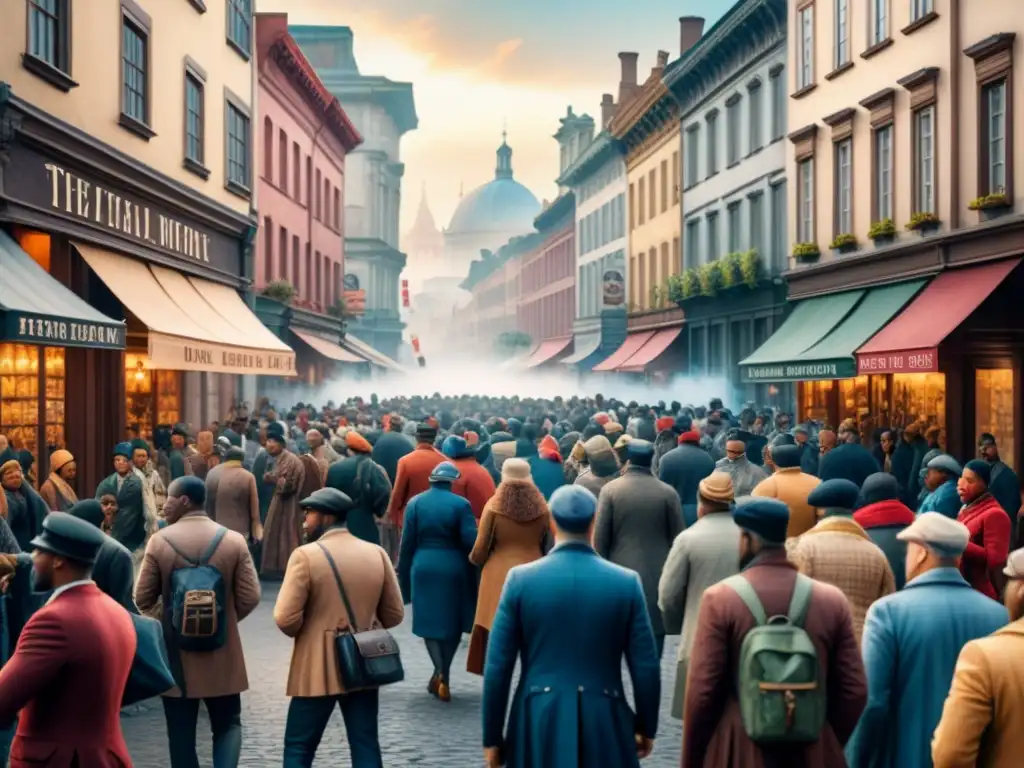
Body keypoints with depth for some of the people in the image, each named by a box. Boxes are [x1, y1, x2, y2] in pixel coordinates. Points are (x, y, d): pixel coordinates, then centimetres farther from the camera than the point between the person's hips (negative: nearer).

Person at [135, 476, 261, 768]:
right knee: (228, 724, 13)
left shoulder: (160, 541, -9)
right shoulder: (234, 541, -6)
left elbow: (142, 600, -5)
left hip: (176, 651, -1)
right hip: (222, 652, 1)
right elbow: (250, 599, -8)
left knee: (181, 731, 10)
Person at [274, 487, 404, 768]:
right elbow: (394, 614, 7)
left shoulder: (306, 555, -11)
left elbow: (286, 619, -15)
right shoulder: (377, 553, 3)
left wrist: (308, 632, 5)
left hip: (318, 669, -4)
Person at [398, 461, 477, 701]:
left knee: (429, 621, 8)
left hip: (424, 569, 1)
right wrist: (474, 570, 4)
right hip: (454, 569, -1)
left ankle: (439, 671, -10)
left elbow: (407, 543, 2)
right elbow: (471, 541, -11)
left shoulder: (415, 503, 1)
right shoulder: (461, 504, -6)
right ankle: (444, 675, 14)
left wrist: (403, 575, 9)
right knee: (452, 621, 12)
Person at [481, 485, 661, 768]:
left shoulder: (521, 579, -4)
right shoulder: (626, 582, -3)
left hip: (539, 721, 0)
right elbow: (645, 667, -1)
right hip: (604, 723, 0)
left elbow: (498, 666, -3)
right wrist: (646, 727, 14)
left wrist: (492, 736, 6)